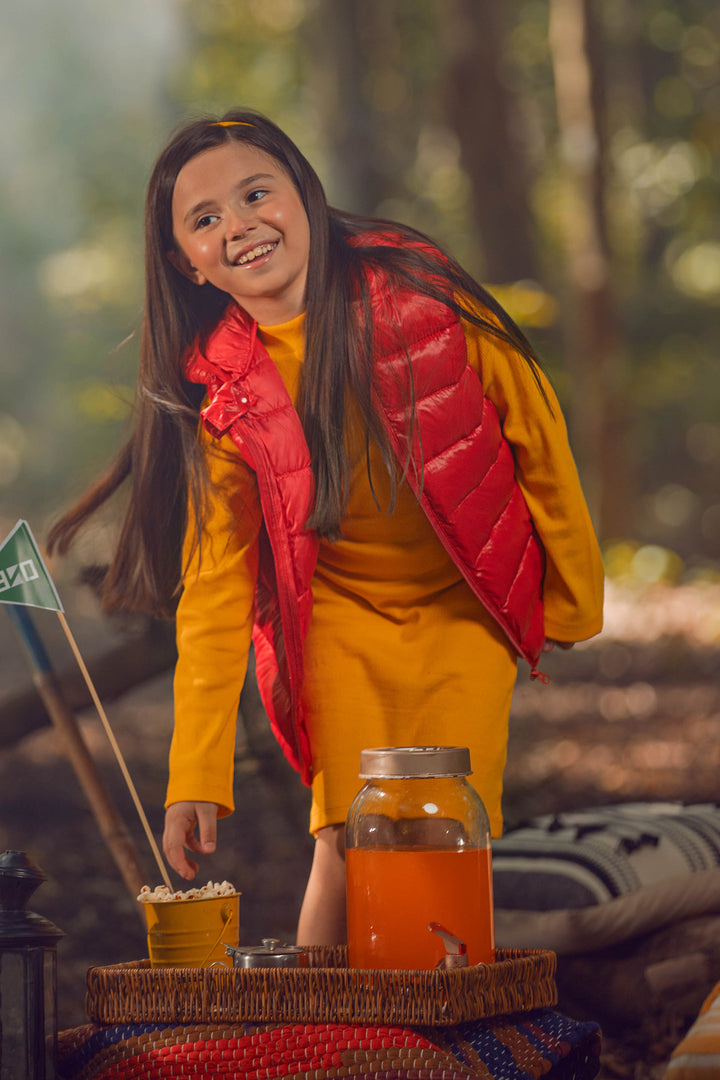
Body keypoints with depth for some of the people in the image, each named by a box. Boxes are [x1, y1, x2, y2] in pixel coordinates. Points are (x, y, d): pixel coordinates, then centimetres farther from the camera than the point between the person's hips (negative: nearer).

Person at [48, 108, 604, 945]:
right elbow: (214, 588, -13)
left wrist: (573, 591, 4)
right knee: (348, 842, -12)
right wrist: (196, 778, -19)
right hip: (341, 618, 0)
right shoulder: (219, 392, -15)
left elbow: (533, 427, -5)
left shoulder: (417, 291, -18)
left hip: (466, 608, 0)